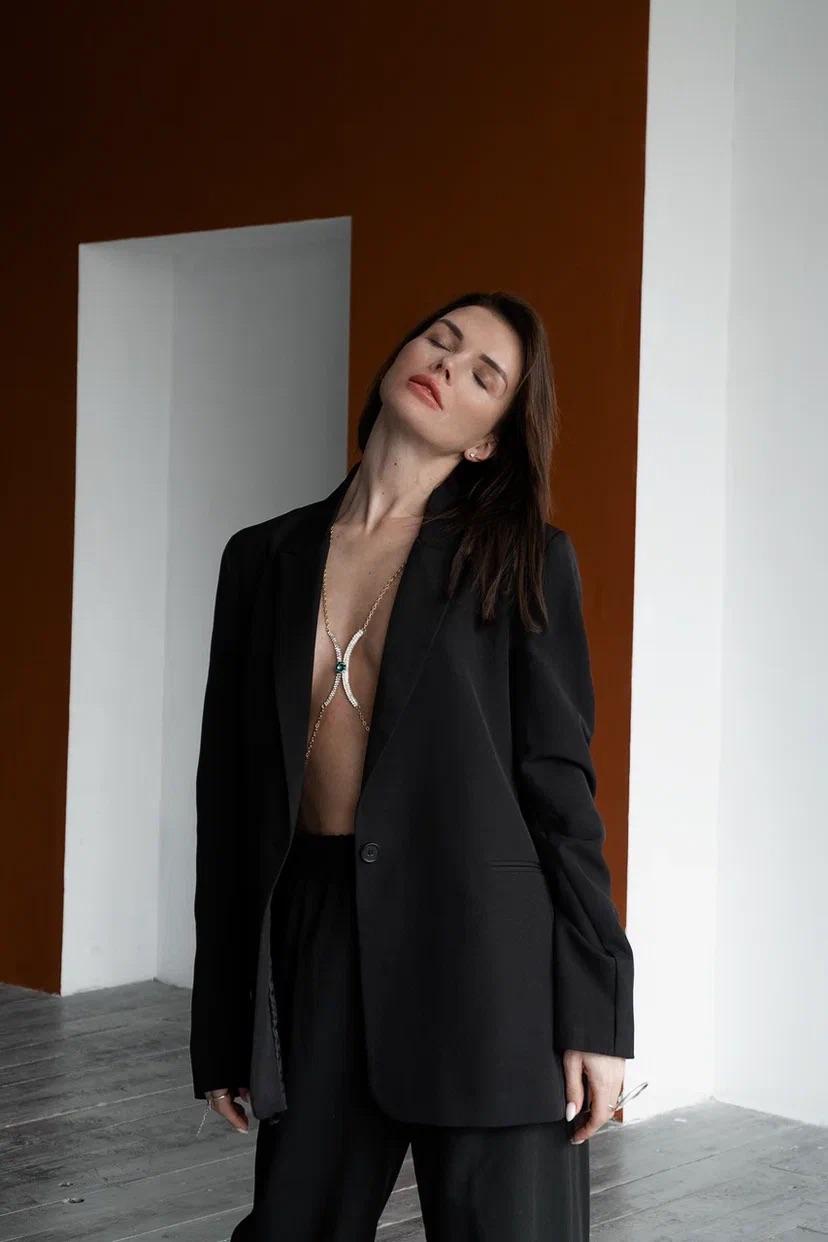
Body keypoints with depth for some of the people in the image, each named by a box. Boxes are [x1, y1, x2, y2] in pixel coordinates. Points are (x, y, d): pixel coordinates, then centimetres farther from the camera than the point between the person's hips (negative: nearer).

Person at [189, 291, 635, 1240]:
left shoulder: (522, 560, 1)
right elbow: (229, 793, 10)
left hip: (485, 949, -3)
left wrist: (594, 1012, -7)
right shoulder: (265, 559, 10)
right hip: (316, 941, 3)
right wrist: (220, 1022, 10)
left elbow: (558, 781, -2)